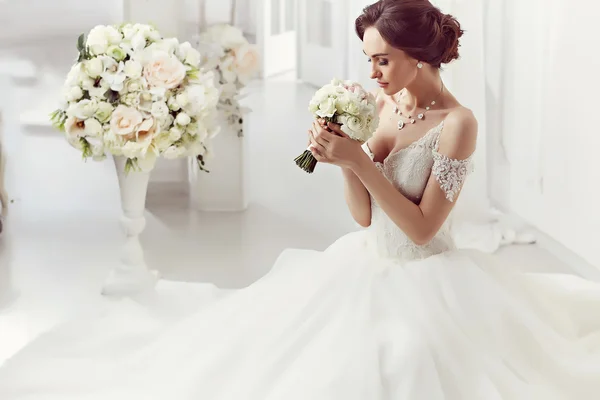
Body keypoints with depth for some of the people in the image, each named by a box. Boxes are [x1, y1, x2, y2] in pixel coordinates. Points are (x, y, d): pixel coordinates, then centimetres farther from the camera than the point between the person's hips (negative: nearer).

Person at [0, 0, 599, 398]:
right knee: (269, 338, 4)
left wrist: (360, 161, -25)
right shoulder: (384, 103, 1)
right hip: (369, 265, 7)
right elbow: (365, 213, 3)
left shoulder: (456, 123, -19)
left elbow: (422, 228, -21)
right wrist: (342, 153, -15)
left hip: (424, 281, -7)